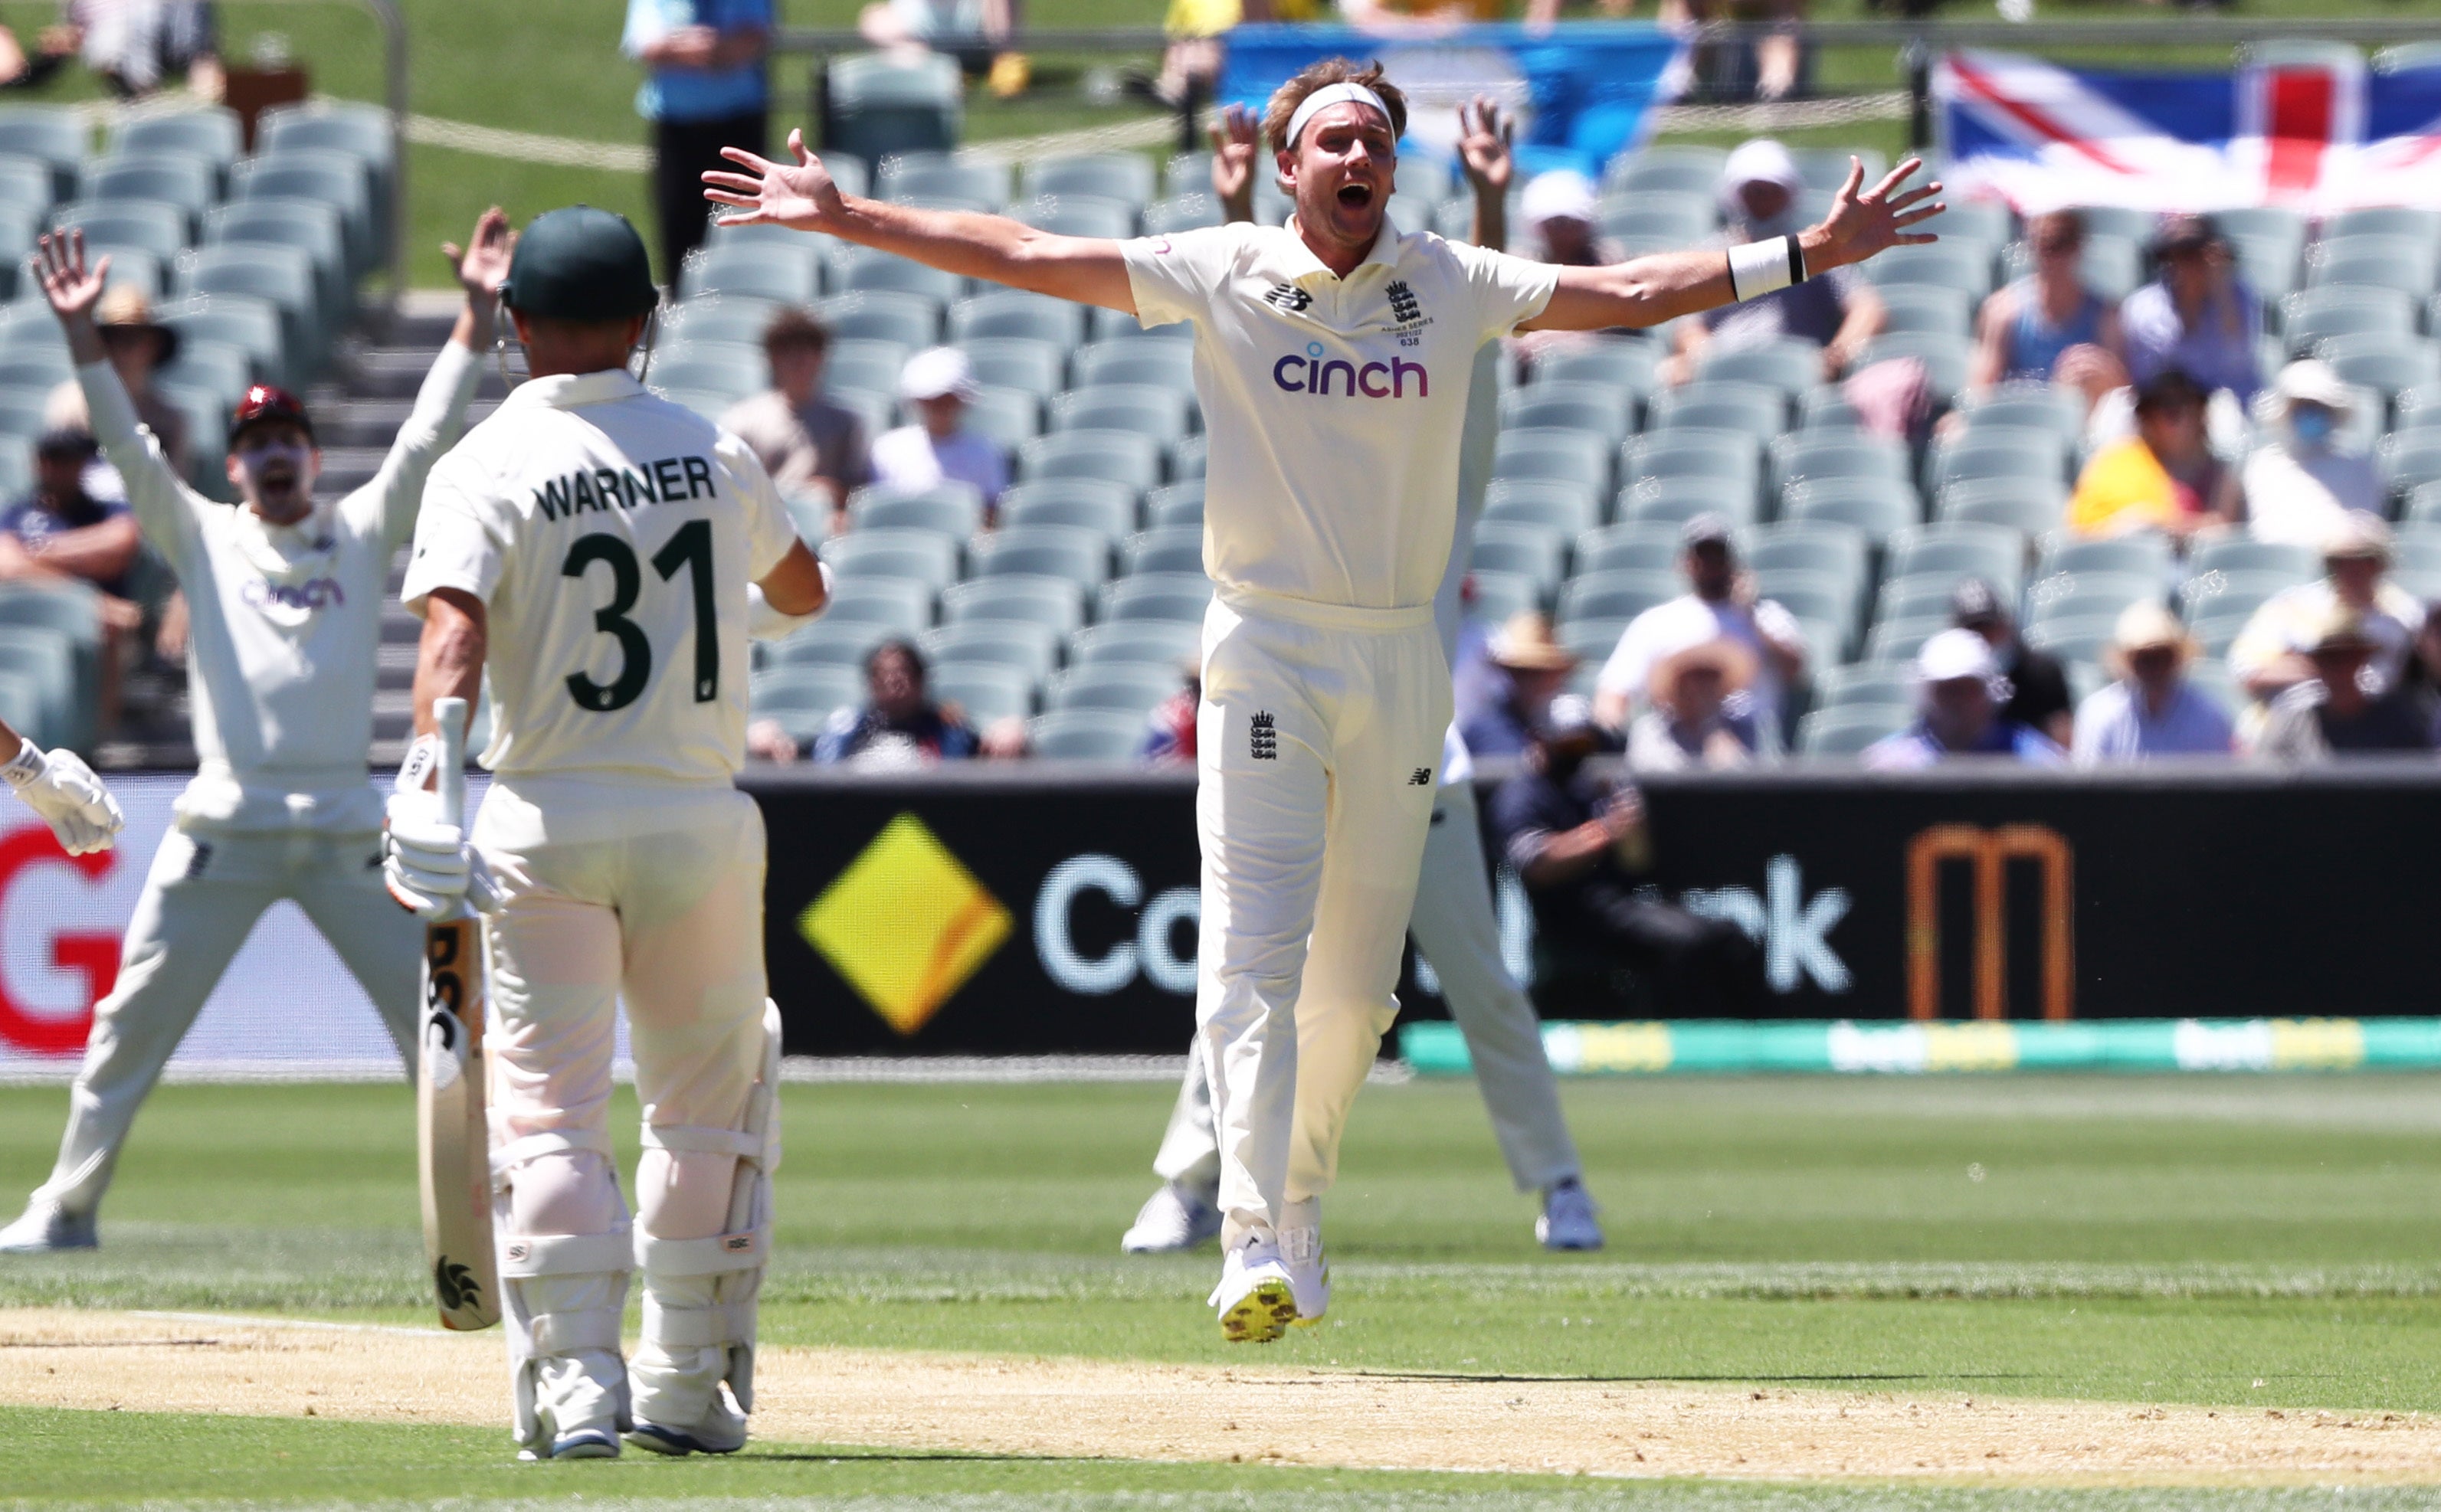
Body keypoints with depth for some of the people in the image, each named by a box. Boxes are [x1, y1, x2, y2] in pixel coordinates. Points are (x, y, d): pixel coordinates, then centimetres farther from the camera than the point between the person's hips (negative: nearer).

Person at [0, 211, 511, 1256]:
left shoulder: (363, 534, 11)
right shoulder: (203, 538, 10)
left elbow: (428, 437, 2)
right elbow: (129, 447, -1)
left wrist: (474, 317, -10)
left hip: (344, 829, 1)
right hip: (225, 828, -1)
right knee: (132, 1021, 0)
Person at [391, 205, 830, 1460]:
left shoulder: (487, 467, -6)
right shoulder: (713, 454, 6)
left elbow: (454, 627, -22)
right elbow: (800, 591, 24)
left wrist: (426, 780, -30)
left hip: (547, 821, -3)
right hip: (701, 816, 3)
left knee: (549, 1108, 1)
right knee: (707, 1103, 17)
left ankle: (576, 1381, -11)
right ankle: (688, 1387, 18)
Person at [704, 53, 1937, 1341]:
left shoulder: (1451, 288, 5)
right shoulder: (1220, 277, -2)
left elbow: (1629, 293, 6)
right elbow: (1020, 257, -4)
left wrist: (1807, 255, 1)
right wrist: (843, 218, -9)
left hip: (1401, 658, 3)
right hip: (1265, 651, -3)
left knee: (1356, 980, 7)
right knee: (1254, 956, -14)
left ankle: (1299, 1214, 26)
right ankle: (1253, 1247, -20)